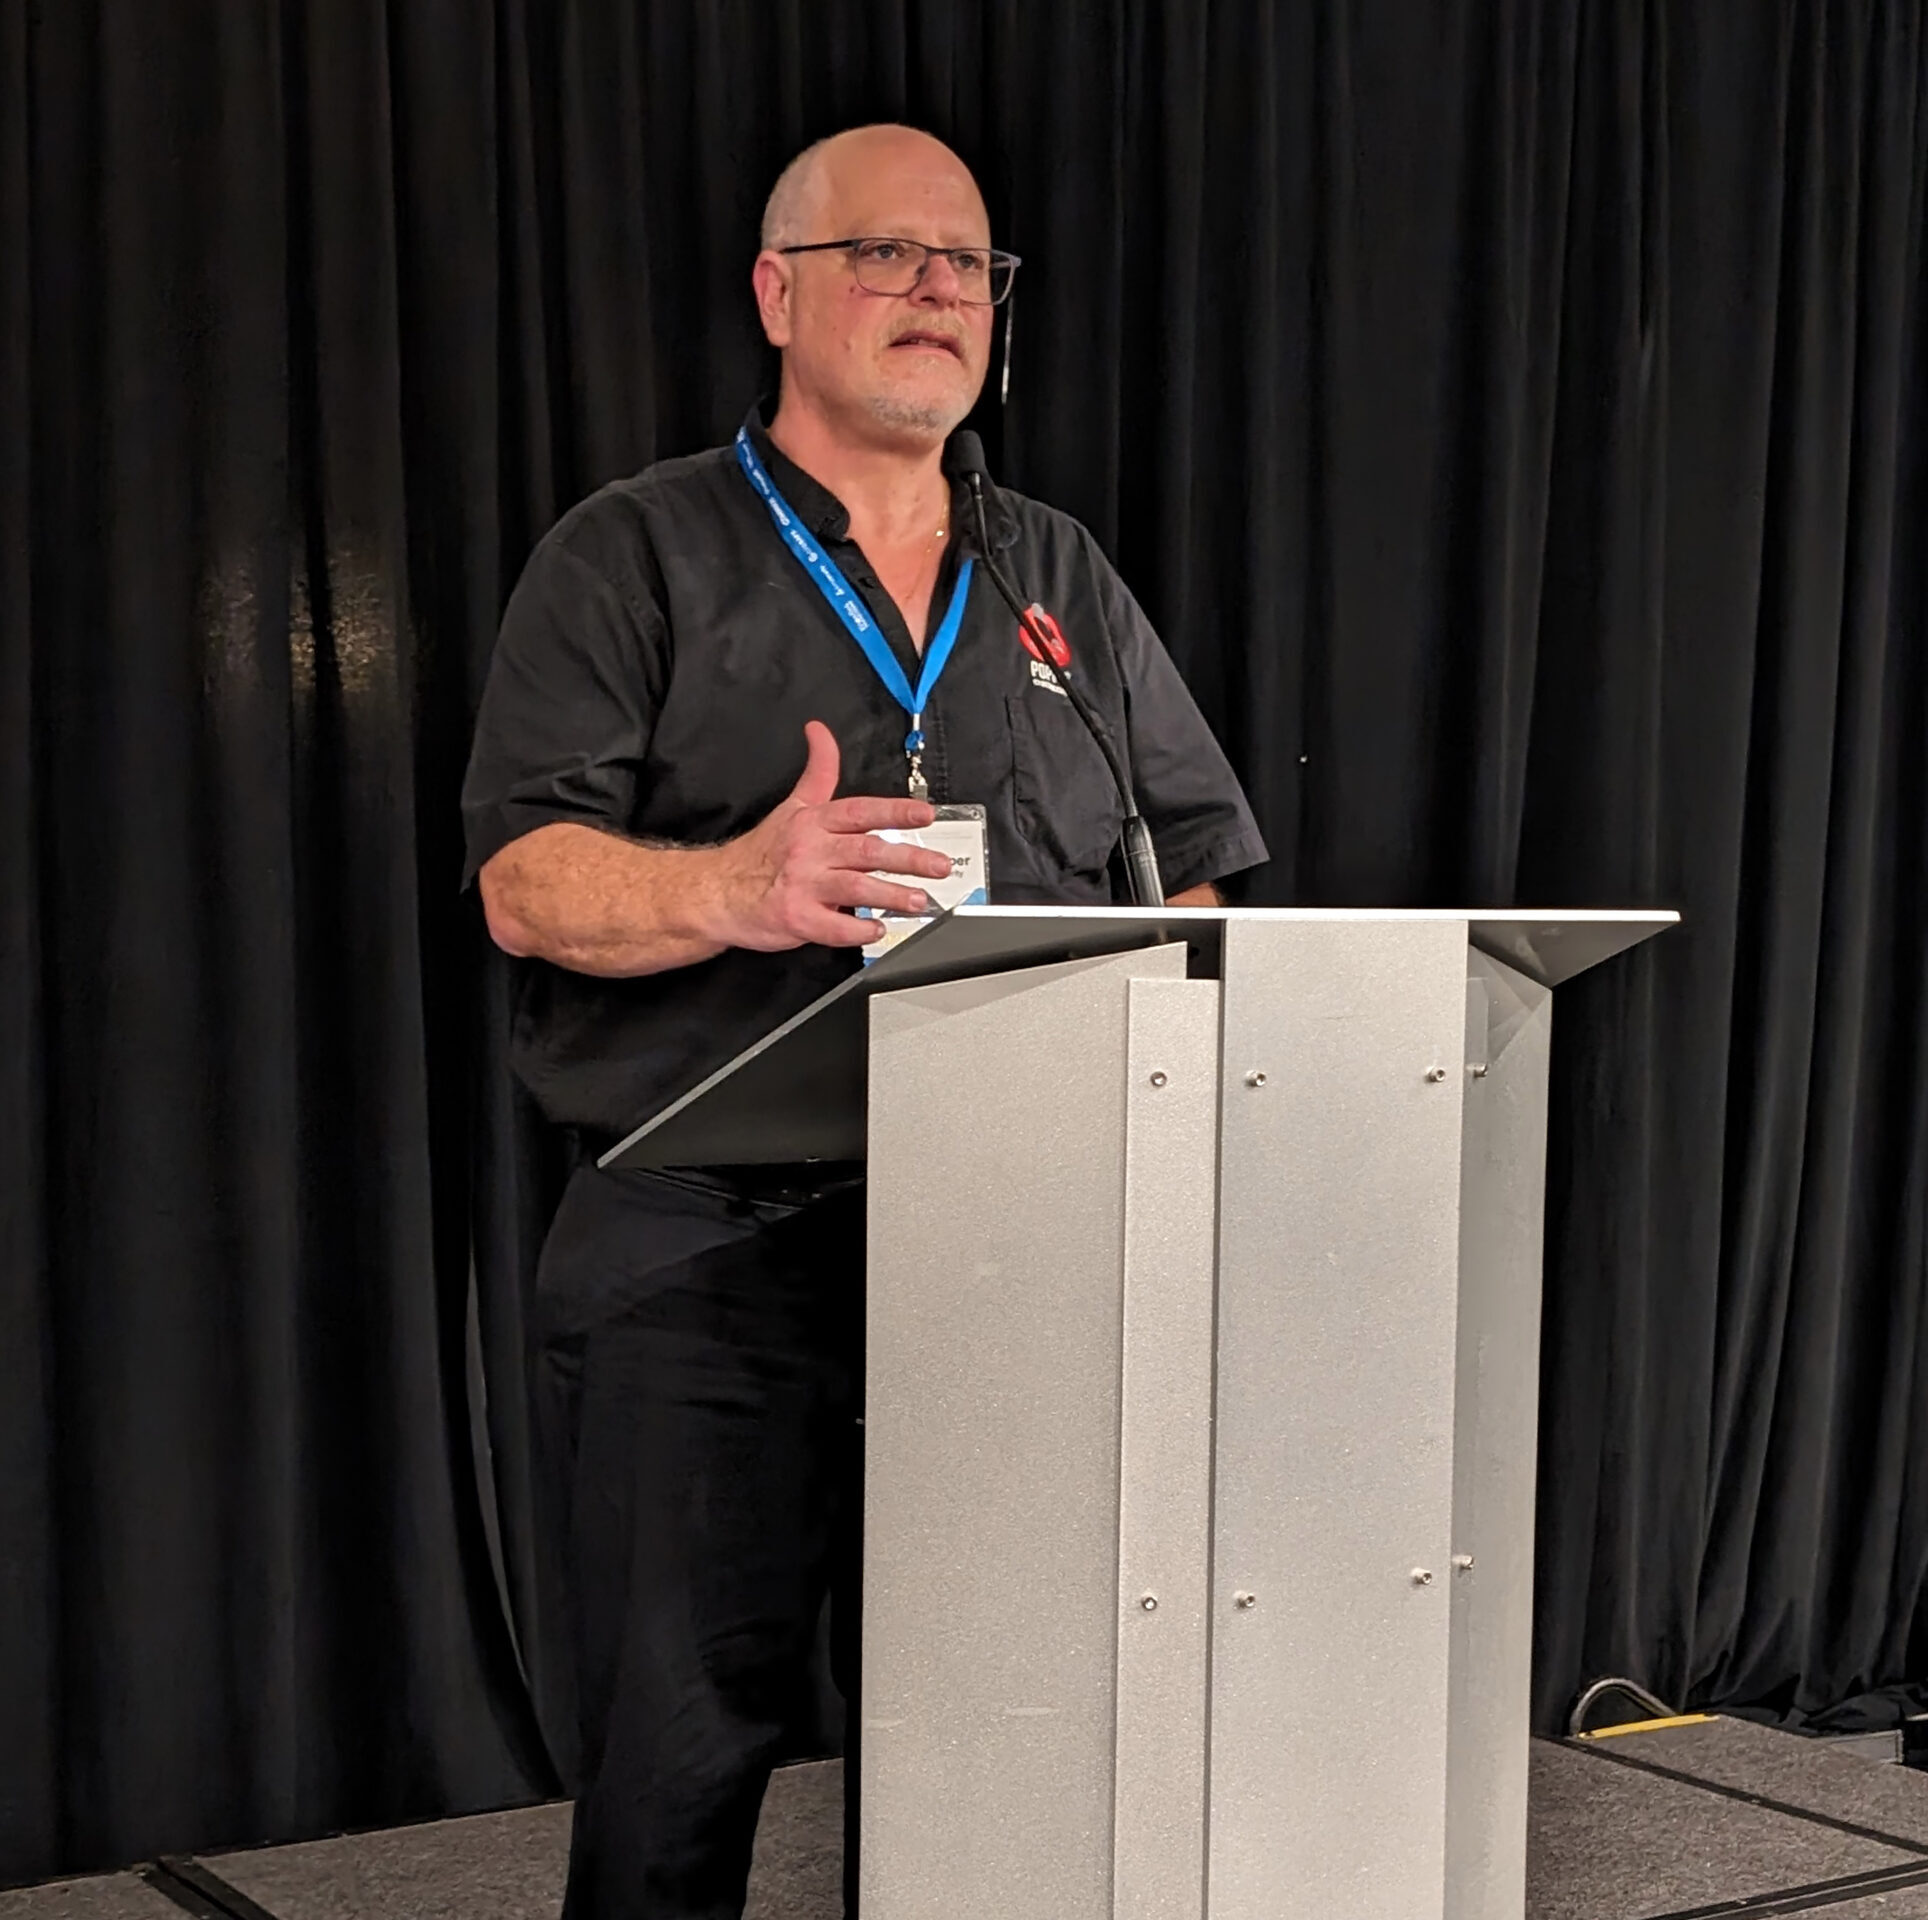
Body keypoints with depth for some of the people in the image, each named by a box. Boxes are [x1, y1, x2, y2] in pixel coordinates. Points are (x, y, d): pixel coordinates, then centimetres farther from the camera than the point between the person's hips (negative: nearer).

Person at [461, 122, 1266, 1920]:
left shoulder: (1061, 578, 18)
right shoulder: (635, 557, 4)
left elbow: (1201, 861, 17)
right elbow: (524, 879, -7)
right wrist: (733, 891, -26)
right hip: (706, 1240, -4)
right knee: (682, 1746, -4)